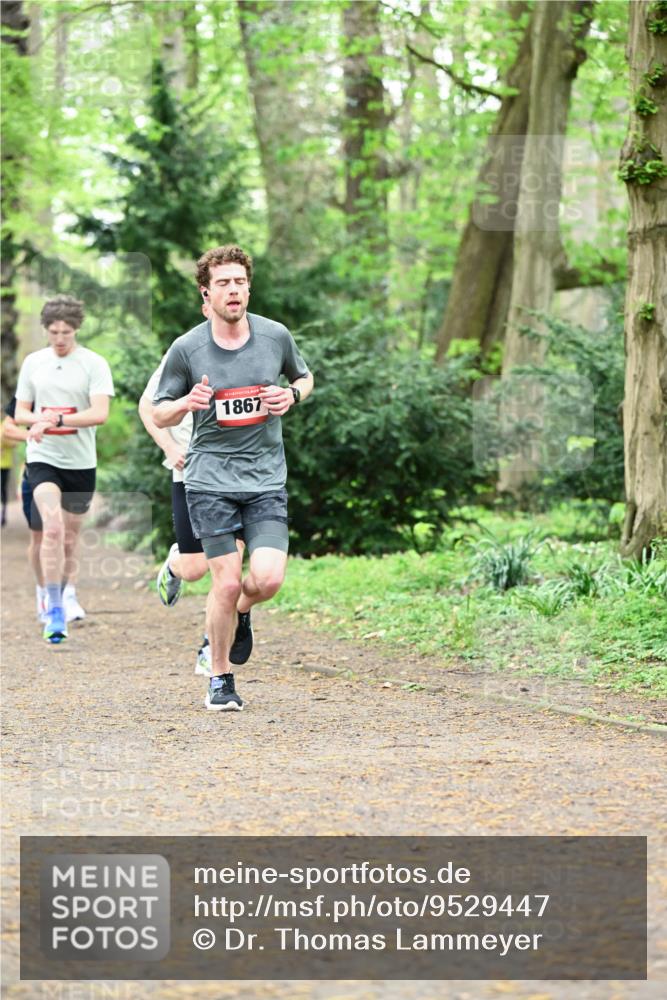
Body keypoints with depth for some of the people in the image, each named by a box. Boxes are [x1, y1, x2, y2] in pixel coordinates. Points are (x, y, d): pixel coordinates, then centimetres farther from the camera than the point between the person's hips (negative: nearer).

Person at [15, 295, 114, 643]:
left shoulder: (94, 364, -4)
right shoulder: (33, 363, 5)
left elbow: (100, 413, -15)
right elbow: (20, 412, 10)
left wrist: (56, 420, -25)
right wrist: (37, 421, -12)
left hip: (80, 461, 0)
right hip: (42, 458, 0)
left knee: (69, 537, 11)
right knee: (53, 527, -20)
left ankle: (61, 600, 31)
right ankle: (55, 611, -20)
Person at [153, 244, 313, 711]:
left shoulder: (276, 335, 1)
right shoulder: (186, 348, -4)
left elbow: (305, 377, 20)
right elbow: (159, 413, 5)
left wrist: (292, 395, -3)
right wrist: (187, 403, -17)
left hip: (266, 478, 2)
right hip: (211, 478, -1)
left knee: (268, 579, -14)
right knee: (227, 583, -7)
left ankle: (242, 612, 24)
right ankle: (220, 678, 15)